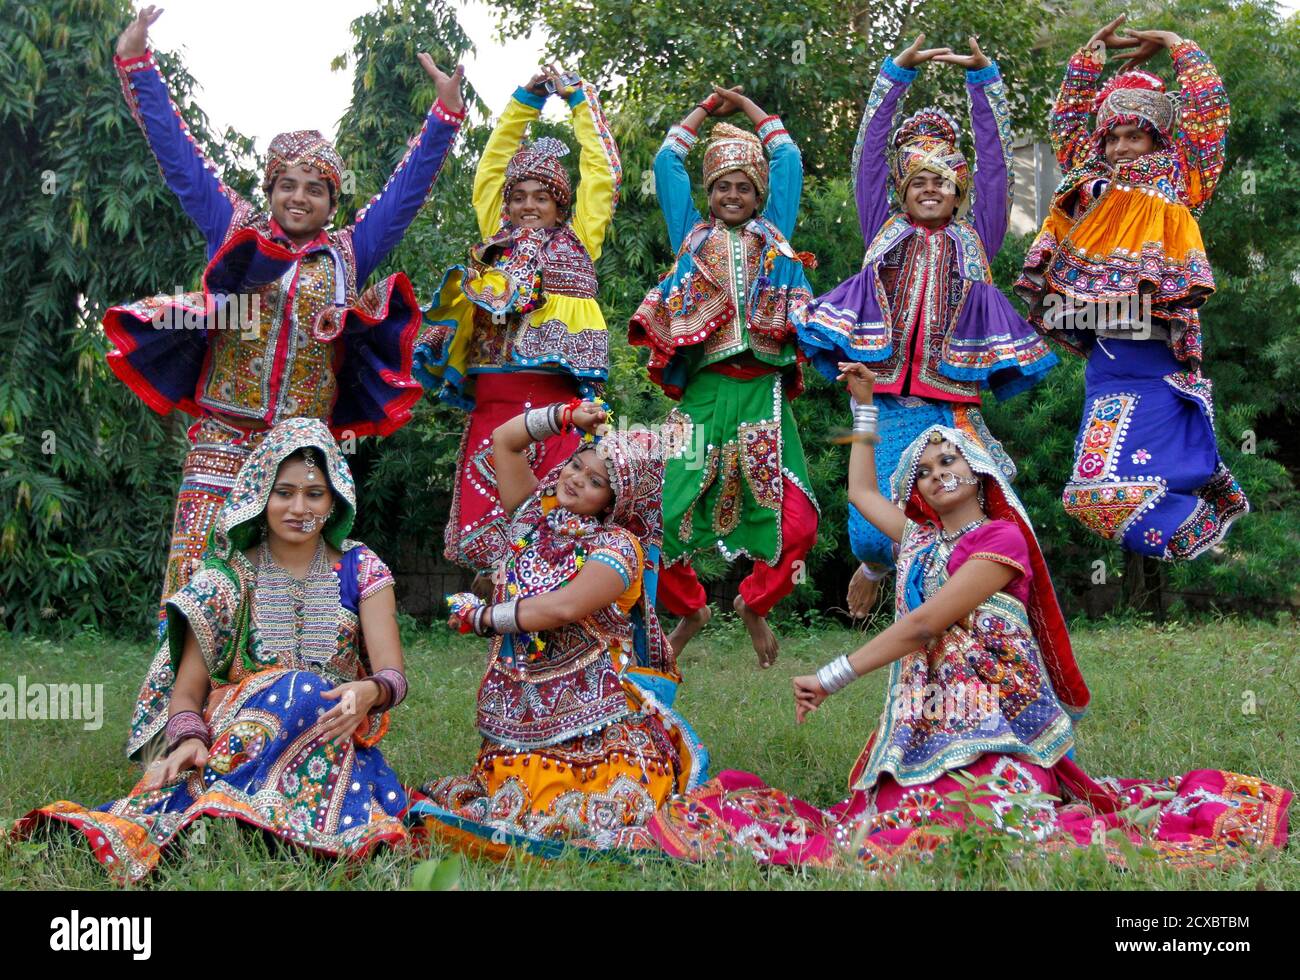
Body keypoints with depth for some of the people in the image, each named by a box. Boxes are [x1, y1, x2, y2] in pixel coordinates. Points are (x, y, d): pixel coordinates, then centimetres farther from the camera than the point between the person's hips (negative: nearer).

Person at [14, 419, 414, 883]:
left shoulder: (360, 569, 5)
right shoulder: (227, 577, 6)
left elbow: (393, 675, -3)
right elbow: (187, 689, 1)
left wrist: (368, 692, -28)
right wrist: (188, 740, -22)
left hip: (333, 743, 1)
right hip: (232, 737, 0)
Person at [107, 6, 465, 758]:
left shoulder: (349, 252, 12)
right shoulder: (234, 232, 11)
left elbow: (408, 190, 16)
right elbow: (179, 155, 13)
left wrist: (445, 116, 12)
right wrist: (136, 65, 13)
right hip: (223, 436, -1)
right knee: (196, 575, -7)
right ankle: (165, 721, 0)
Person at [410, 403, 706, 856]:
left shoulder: (619, 547, -6)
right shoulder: (533, 514, 13)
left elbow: (563, 607, -19)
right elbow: (504, 439, 20)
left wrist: (480, 618, -7)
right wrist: (566, 416, 7)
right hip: (518, 729, 5)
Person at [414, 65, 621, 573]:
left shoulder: (578, 239, 16)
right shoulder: (498, 241, 23)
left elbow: (602, 171, 17)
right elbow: (490, 168, 29)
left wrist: (578, 98, 24)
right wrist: (524, 101, 29)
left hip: (558, 402, -3)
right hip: (492, 402, 3)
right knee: (481, 525, -7)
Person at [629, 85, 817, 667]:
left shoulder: (773, 236, 19)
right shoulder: (692, 235, 18)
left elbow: (789, 161, 24)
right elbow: (667, 161, 22)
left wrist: (748, 108, 31)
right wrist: (707, 108, 28)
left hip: (763, 394, 0)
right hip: (703, 393, 0)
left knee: (795, 521, -11)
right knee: (663, 511, -10)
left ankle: (755, 604, 16)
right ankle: (689, 610, 16)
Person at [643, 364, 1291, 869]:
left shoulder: (1001, 537, -3)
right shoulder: (920, 539, 20)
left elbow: (923, 624, -10)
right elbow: (861, 491, 37)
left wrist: (833, 677, -11)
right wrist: (863, 405, 35)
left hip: (991, 715, -6)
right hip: (923, 714, 6)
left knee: (985, 820, -26)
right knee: (900, 821, -18)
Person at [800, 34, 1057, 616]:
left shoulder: (973, 238, 14)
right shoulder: (885, 231, 14)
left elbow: (995, 159, 8)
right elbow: (868, 153, 9)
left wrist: (983, 77, 2)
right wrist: (897, 72, 4)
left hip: (953, 409, 1)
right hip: (886, 406, 0)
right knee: (872, 534, -6)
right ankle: (875, 567, 29)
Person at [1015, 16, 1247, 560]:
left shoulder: (1175, 188, 5)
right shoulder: (1093, 188, 18)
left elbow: (1208, 105, 2)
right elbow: (1065, 121, 27)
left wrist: (1173, 44, 14)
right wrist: (1093, 49, 26)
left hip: (1158, 365, -6)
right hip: (1107, 363, 6)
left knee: (1110, 487, -16)